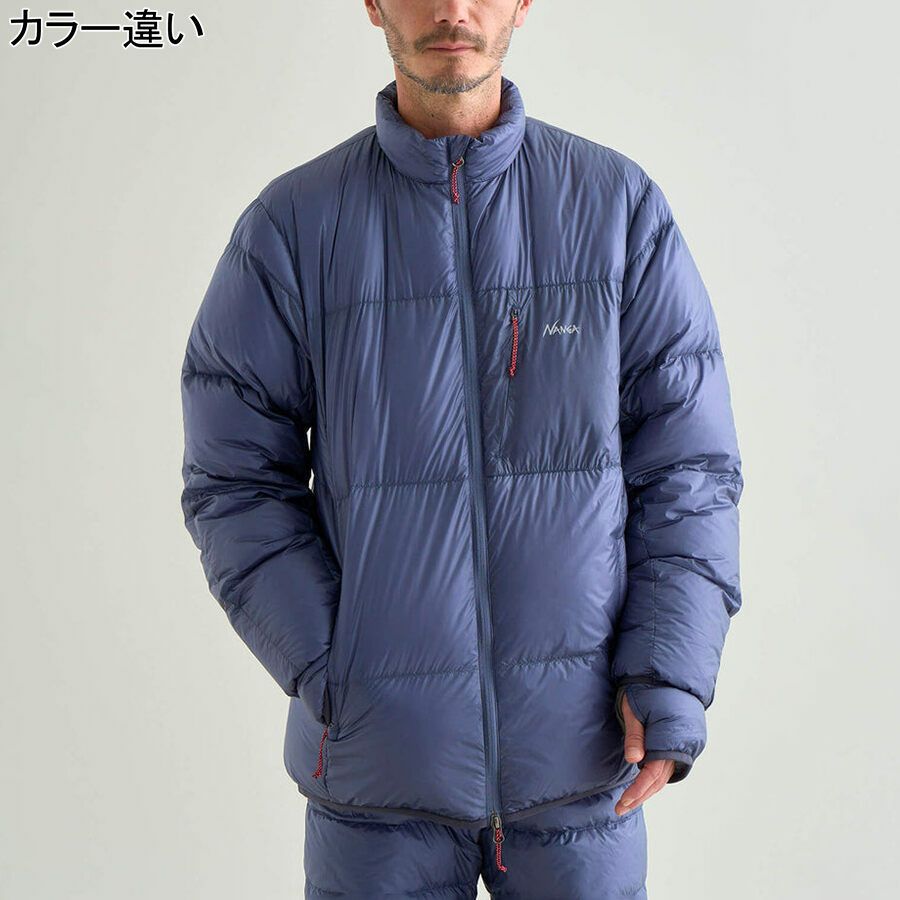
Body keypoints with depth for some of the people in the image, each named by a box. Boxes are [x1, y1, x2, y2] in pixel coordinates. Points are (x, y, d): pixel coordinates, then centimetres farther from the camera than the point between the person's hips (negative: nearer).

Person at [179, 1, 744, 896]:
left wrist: (669, 686, -9)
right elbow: (236, 481, -1)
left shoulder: (620, 205, -1)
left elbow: (689, 462, 0)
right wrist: (329, 680, -10)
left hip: (579, 747, 1)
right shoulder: (290, 227, -3)